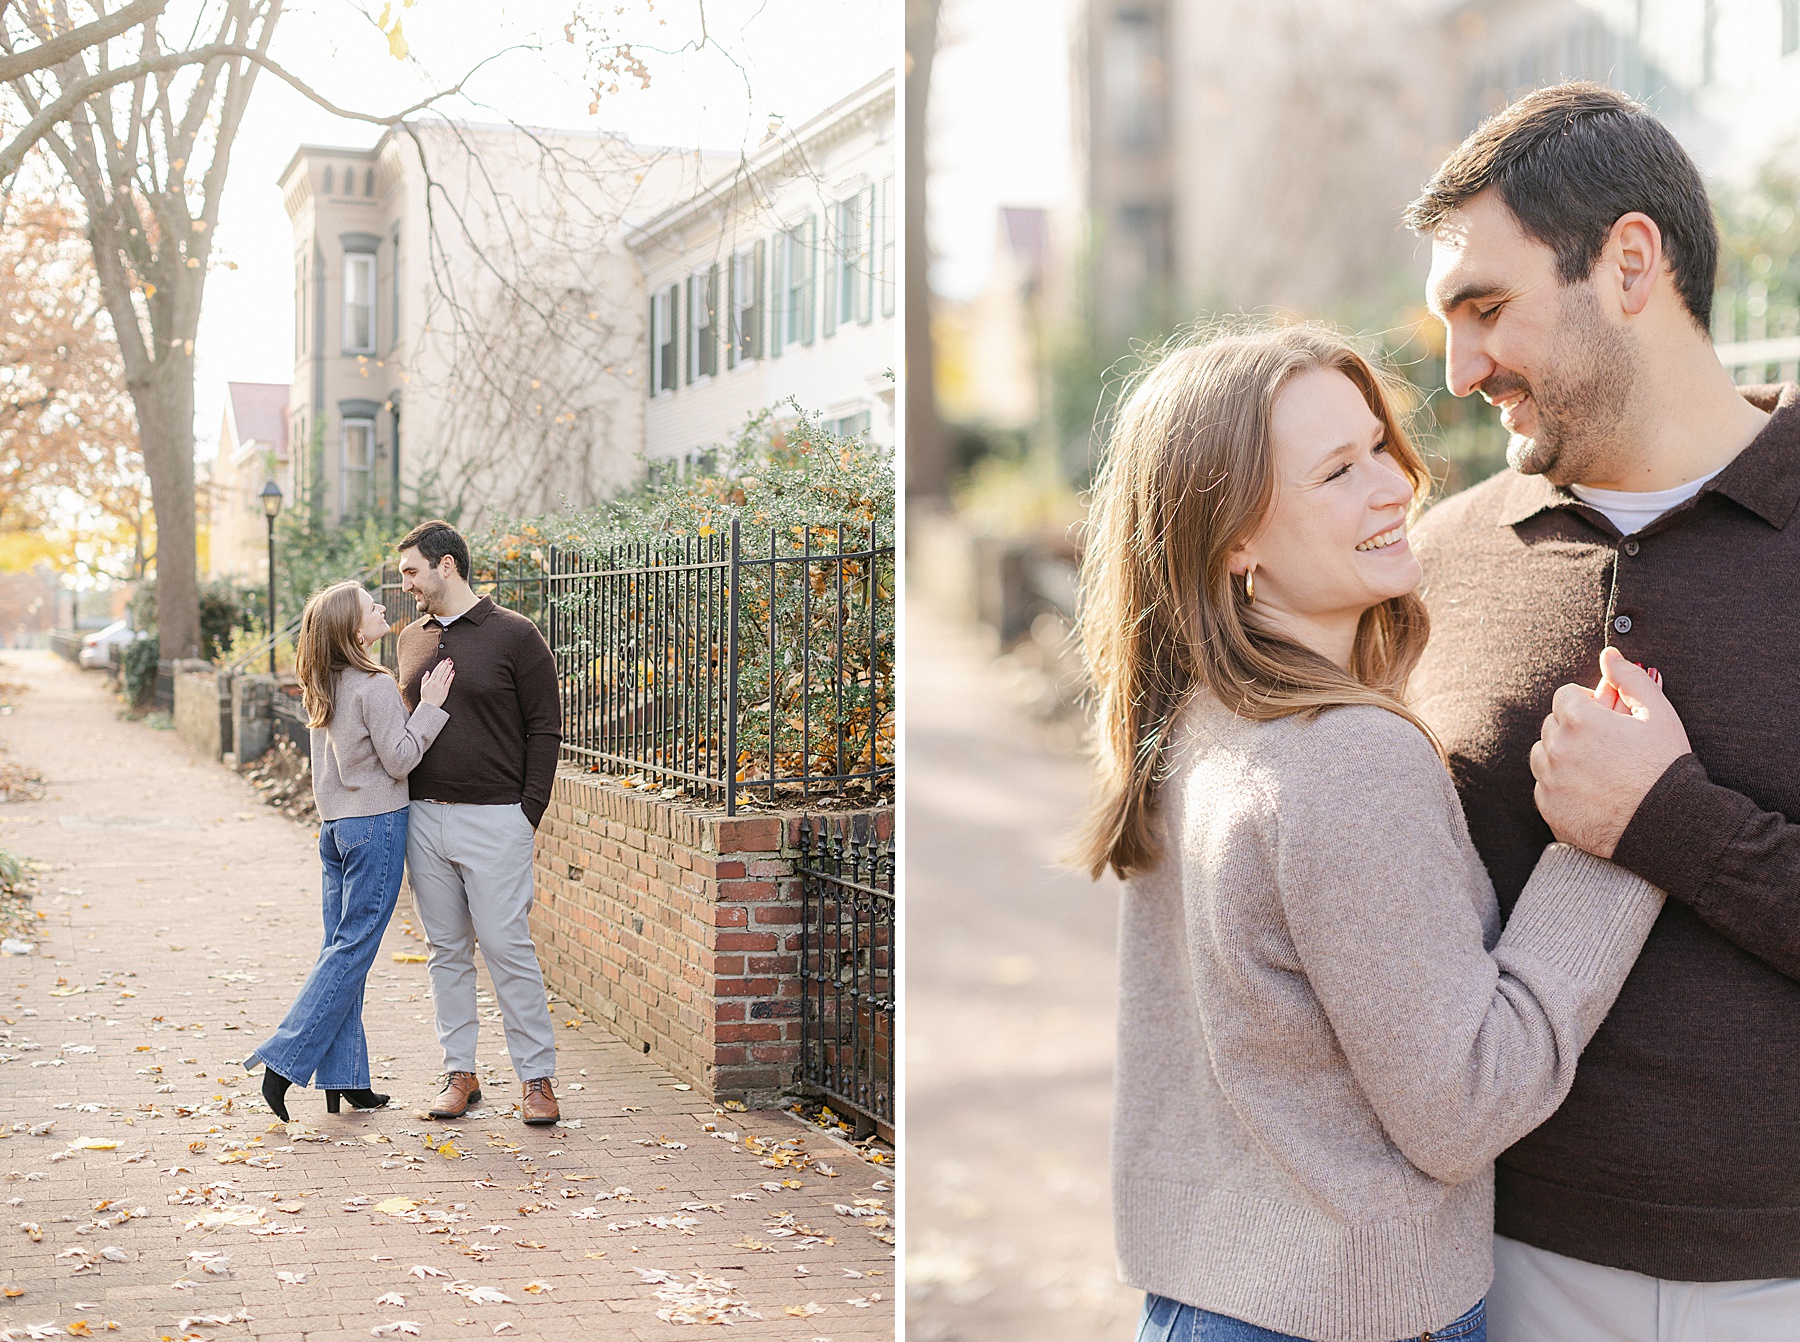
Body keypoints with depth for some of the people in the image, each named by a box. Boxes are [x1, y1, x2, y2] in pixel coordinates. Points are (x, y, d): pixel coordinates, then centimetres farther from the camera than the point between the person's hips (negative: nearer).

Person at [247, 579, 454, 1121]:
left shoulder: (324, 687, 10)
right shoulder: (375, 686, -15)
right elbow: (400, 760, -14)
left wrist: (411, 706, 14)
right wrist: (430, 706, -10)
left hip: (335, 826, 8)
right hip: (376, 824, -8)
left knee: (340, 948, 8)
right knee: (352, 951, -4)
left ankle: (343, 1078, 12)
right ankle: (283, 1061, -8)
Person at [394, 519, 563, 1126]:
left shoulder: (514, 634, -5)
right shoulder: (412, 639, 12)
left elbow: (545, 728, -4)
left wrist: (529, 815, -8)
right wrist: (402, 806, 12)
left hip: (493, 820, -5)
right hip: (424, 818, 6)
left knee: (507, 946, -5)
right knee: (447, 950, 10)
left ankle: (537, 1077, 5)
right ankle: (459, 1073, 19)